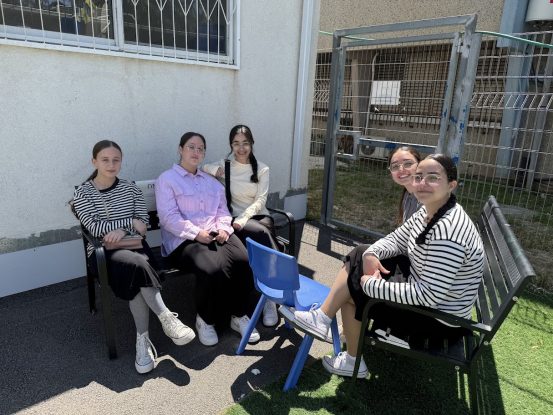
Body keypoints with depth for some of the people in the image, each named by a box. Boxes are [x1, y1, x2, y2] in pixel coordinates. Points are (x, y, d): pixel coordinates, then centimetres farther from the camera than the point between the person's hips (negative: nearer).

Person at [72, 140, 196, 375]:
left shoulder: (130, 189, 10)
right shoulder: (82, 194, 2)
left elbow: (143, 224, 5)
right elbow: (94, 227, -11)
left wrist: (122, 231, -15)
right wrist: (131, 222, -13)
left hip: (133, 246, 2)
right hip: (103, 252, -2)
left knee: (135, 277, -31)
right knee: (138, 264, -33)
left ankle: (143, 340, -26)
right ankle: (167, 318, -27)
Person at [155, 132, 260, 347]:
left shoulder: (212, 181, 24)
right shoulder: (166, 179, 3)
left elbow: (222, 210, 18)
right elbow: (169, 217, -9)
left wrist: (224, 228, -5)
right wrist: (197, 233, -19)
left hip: (216, 235, 6)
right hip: (184, 240, -5)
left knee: (243, 261, -24)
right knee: (213, 268, -34)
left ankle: (239, 315, -4)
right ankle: (206, 319, -6)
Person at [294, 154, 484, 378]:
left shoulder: (447, 231, -32)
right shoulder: (428, 211, -3)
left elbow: (428, 295, -32)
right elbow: (396, 239, 6)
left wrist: (372, 285, -25)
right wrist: (371, 254, -16)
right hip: (424, 294, 9)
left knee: (352, 291, -3)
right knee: (357, 258, 2)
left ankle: (353, 362, 17)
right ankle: (323, 316, 6)